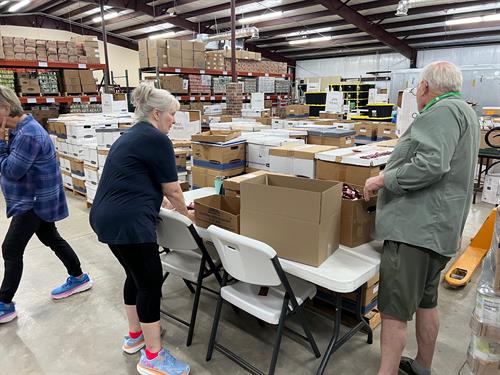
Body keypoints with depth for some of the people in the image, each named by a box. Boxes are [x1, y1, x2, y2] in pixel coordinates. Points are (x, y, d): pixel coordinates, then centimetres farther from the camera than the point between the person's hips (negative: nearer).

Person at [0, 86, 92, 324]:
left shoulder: (28, 134, -24)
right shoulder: (21, 128, 8)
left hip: (34, 202, -10)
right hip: (36, 199, 10)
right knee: (50, 238, 18)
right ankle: (79, 278, 32)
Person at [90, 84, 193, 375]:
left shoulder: (132, 135, 19)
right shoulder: (157, 139, -11)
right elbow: (172, 190, -6)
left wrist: (161, 201, 40)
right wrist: (186, 213, 12)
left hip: (107, 217, 10)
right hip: (128, 222, -10)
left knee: (136, 275, 21)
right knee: (151, 282, 1)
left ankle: (135, 335, 37)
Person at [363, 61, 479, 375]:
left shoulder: (443, 111, -11)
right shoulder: (464, 111, 22)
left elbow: (431, 164, -26)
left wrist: (383, 180, -16)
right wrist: (395, 163, 28)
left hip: (415, 227, -11)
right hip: (438, 227, 11)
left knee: (394, 312, -6)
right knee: (426, 302, 21)